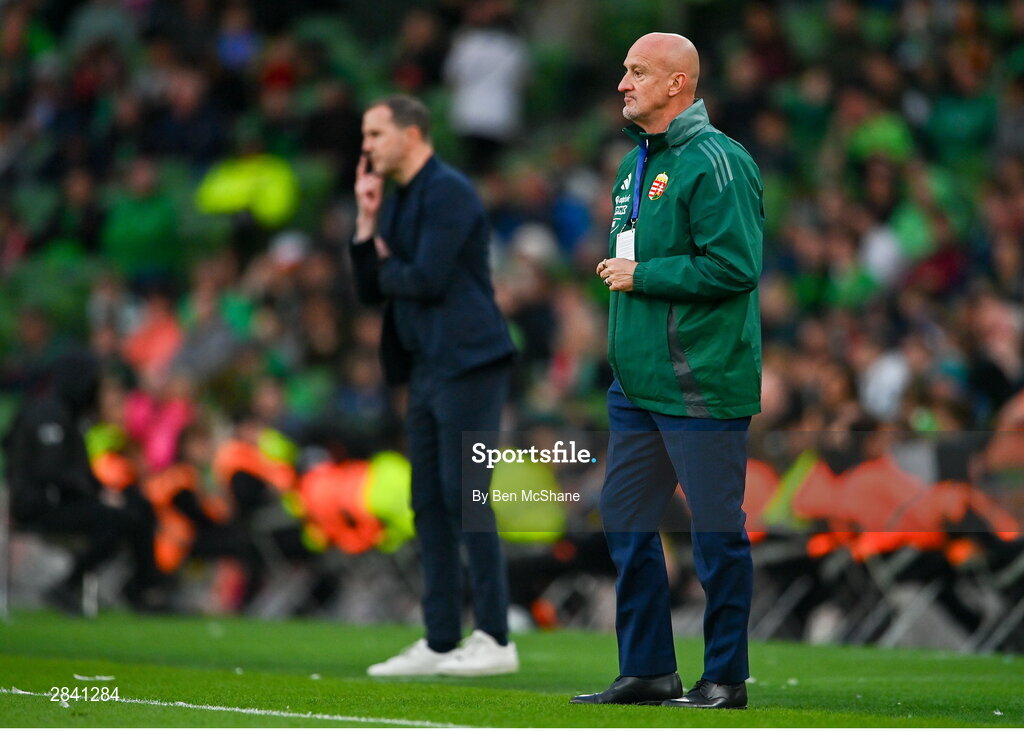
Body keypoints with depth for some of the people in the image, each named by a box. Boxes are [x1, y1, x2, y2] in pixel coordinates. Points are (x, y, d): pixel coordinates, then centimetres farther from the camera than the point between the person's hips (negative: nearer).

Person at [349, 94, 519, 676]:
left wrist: (387, 264, 1)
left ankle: (495, 639, -7)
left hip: (468, 364, -9)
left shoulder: (448, 192, -11)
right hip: (426, 368, 9)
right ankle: (441, 644, 10)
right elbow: (371, 290, 14)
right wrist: (367, 219, 4)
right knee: (430, 504, 7)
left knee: (464, 498, -10)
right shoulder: (398, 201, 17)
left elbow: (427, 280, -19)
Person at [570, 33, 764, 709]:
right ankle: (648, 671, 19)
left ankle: (726, 678, 7)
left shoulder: (714, 162, -13)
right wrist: (618, 269, 10)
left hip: (702, 388, -9)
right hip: (638, 385, 9)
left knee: (716, 532, -1)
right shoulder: (636, 164, 16)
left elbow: (734, 266, -21)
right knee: (626, 520, 10)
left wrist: (642, 275, -15)